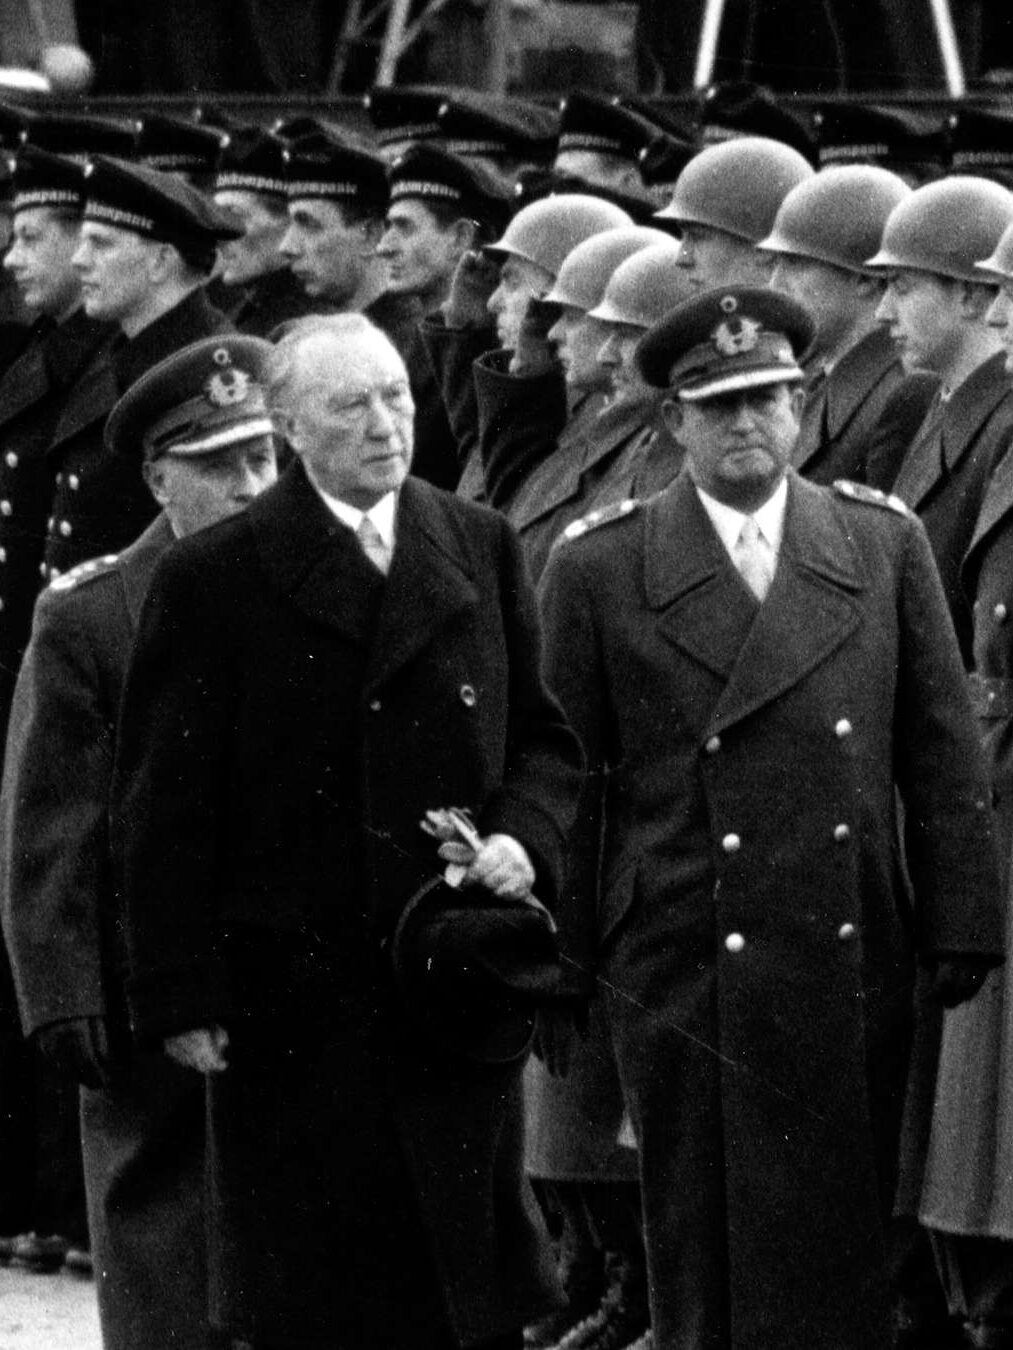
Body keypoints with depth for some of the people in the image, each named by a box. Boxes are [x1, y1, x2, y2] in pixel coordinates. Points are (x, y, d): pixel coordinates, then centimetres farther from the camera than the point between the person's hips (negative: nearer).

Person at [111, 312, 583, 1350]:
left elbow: (546, 738, 16)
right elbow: (161, 810, -3)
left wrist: (526, 836, -6)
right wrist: (178, 995, -8)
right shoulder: (215, 579, -2)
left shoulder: (483, 552, 9)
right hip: (294, 1009, -3)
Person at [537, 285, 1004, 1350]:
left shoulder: (884, 543, 5)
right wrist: (558, 963, 2)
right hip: (685, 972, -2)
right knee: (706, 1263, 2)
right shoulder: (598, 567, -1)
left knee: (843, 1257, 6)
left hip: (852, 972, 2)